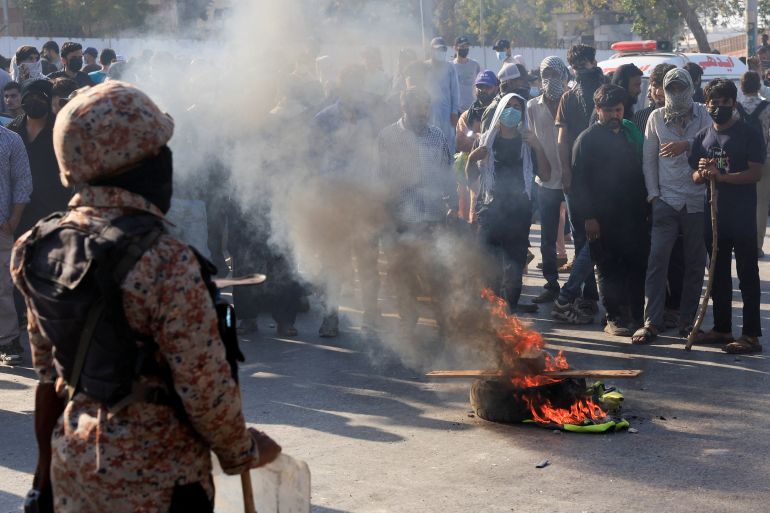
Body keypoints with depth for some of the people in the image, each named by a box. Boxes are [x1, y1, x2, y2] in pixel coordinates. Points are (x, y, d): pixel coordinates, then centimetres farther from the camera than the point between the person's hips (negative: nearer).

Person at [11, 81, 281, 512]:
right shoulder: (166, 263, -24)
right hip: (153, 478, -6)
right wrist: (242, 451, -3)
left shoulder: (43, 247, -3)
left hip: (73, 465, 6)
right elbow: (205, 384, -20)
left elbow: (48, 370, 8)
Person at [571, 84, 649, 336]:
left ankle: (638, 314, 16)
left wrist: (645, 205, 10)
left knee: (638, 266, 6)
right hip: (604, 218, -5)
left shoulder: (632, 132, 12)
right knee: (609, 268, 2)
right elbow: (579, 181, -8)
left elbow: (642, 170, 17)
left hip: (634, 214, 5)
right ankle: (614, 318, 9)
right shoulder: (588, 139, -4)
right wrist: (588, 217, -13)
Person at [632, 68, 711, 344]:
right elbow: (649, 158, 8)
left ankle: (687, 320, 16)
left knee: (695, 263, 6)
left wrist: (686, 145, -24)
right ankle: (652, 321, -5)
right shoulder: (657, 117, 8)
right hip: (666, 200, 0)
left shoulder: (703, 114, 5)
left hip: (698, 202, 0)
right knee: (657, 259, -8)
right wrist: (653, 194, 1)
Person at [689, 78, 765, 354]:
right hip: (714, 215, 6)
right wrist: (702, 173, -11)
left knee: (747, 275, -3)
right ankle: (722, 328, 23)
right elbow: (695, 176, 12)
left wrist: (720, 176, -22)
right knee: (718, 274, 13)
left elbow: (755, 174, -14)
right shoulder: (703, 137, 11)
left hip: (743, 217, -6)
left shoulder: (749, 134, -5)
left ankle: (752, 335, 0)